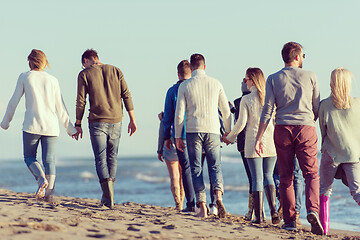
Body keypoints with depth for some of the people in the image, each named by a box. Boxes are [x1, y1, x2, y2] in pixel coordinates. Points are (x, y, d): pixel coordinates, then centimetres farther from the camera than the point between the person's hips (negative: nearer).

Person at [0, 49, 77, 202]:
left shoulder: (25, 77, 3)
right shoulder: (52, 80, 8)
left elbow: (14, 101, 5)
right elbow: (60, 107, 8)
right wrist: (70, 128, 16)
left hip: (32, 125, -2)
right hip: (51, 126, 2)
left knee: (29, 157, 10)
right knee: (49, 159, 3)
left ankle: (41, 179, -16)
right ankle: (49, 192, -10)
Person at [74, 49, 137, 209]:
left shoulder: (84, 74, 0)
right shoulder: (115, 71, 9)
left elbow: (81, 102, -3)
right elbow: (126, 96, 4)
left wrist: (78, 124, 6)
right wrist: (132, 120, 6)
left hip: (97, 122, -3)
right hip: (115, 120, 3)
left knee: (100, 159, -2)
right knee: (112, 158, 13)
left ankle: (108, 198, -17)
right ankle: (108, 197, 15)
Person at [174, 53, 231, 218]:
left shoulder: (185, 86, 0)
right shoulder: (216, 84, 5)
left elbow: (179, 113, -3)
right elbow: (226, 110, 8)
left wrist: (178, 136, 4)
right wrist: (228, 131, 20)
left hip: (193, 131, -1)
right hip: (212, 130, 1)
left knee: (196, 169, 4)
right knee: (215, 166, 7)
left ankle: (203, 207, -3)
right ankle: (218, 197, -19)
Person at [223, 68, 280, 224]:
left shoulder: (246, 100, -7)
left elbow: (241, 123, -7)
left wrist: (229, 138, 7)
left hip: (253, 144, -3)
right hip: (271, 143, 3)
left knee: (257, 179, 2)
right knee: (268, 176, 13)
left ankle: (258, 216, 0)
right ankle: (273, 210, -3)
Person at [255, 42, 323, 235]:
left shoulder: (273, 79, 5)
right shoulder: (310, 76, 5)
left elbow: (267, 110, -2)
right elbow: (317, 108, 9)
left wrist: (258, 138, -1)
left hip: (282, 129, 1)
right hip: (306, 128, -1)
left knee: (286, 177, 8)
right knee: (311, 174, 0)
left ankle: (290, 220, 7)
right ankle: (312, 210, -24)